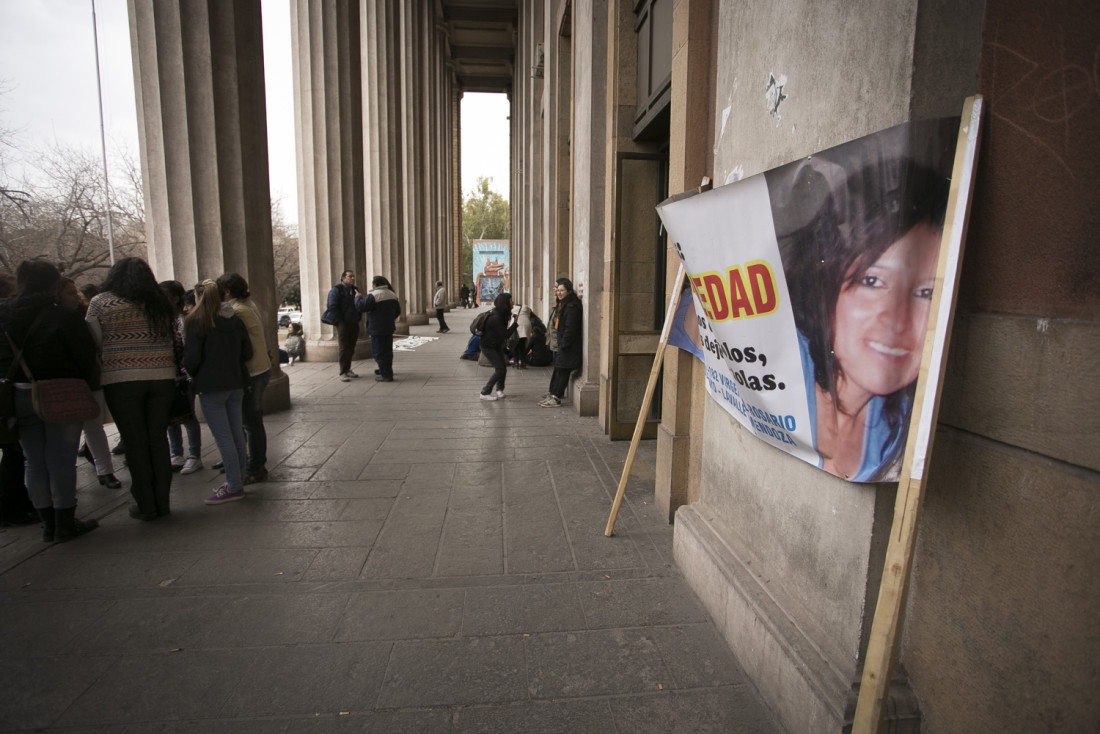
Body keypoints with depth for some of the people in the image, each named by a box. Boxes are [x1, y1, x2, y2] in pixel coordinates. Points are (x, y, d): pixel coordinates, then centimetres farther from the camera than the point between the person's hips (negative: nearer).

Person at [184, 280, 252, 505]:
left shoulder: (197, 322, -10)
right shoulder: (235, 319, 6)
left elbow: (191, 358, -12)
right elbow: (247, 353, 7)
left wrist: (194, 376, 7)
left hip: (211, 386, -6)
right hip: (236, 383, 6)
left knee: (223, 437, -2)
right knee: (237, 434, 11)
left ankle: (234, 487, 3)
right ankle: (238, 482, 20)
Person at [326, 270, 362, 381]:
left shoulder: (355, 290, 14)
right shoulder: (337, 290, -7)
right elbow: (332, 307, -13)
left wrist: (357, 320, 12)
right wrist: (340, 321, -15)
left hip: (354, 324, 7)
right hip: (343, 324, -6)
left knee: (351, 348, 10)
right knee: (344, 348, -6)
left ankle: (348, 369, 20)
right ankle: (343, 373, -2)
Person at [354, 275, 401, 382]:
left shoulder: (373, 296, -16)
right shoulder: (392, 294, 9)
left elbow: (361, 306, -18)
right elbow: (397, 311, 16)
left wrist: (358, 297, 0)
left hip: (377, 328, -8)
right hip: (389, 328, 8)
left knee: (378, 352, -2)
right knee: (387, 350, 15)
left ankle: (386, 375, -3)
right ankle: (385, 371, 24)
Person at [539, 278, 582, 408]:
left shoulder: (572, 307, -18)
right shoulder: (562, 304, 15)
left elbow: (570, 329, -22)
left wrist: (563, 345, -19)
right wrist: (560, 345, 15)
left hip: (568, 347, -10)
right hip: (561, 344, 10)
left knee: (562, 371, -3)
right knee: (557, 370, 14)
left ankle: (556, 398, 3)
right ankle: (552, 395, 22)